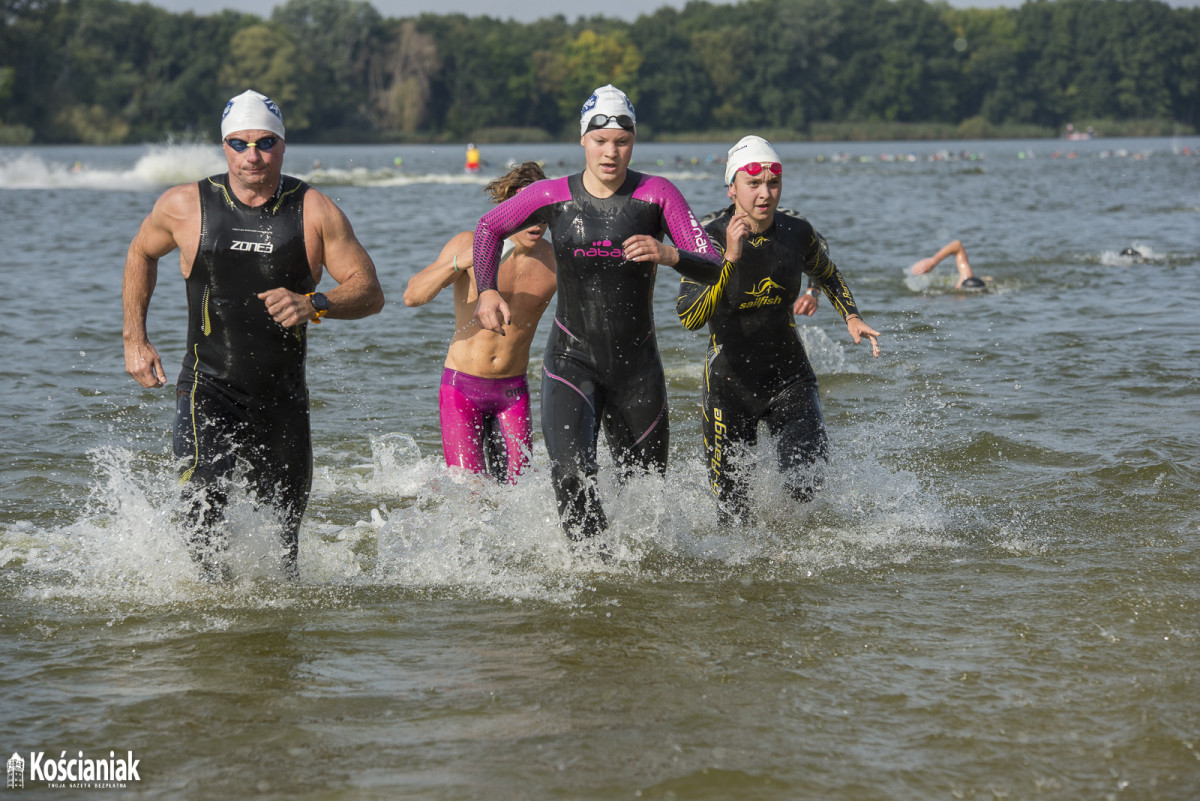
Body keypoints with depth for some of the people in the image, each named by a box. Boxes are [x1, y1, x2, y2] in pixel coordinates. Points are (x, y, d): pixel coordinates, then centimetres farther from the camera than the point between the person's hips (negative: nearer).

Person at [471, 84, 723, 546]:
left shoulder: (656, 195, -6)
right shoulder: (553, 196, -2)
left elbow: (712, 267, -10)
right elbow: (490, 226, 16)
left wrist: (670, 255, -31)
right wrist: (487, 291, 2)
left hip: (637, 367, 1)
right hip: (571, 362, -1)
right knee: (571, 476, -24)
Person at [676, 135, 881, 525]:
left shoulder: (798, 233, -5)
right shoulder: (710, 238, -16)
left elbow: (826, 273, 19)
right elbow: (689, 317, -29)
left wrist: (851, 317, 5)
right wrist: (730, 260, -38)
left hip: (789, 378, 2)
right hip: (730, 383, -2)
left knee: (810, 485, -18)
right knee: (733, 511, 5)